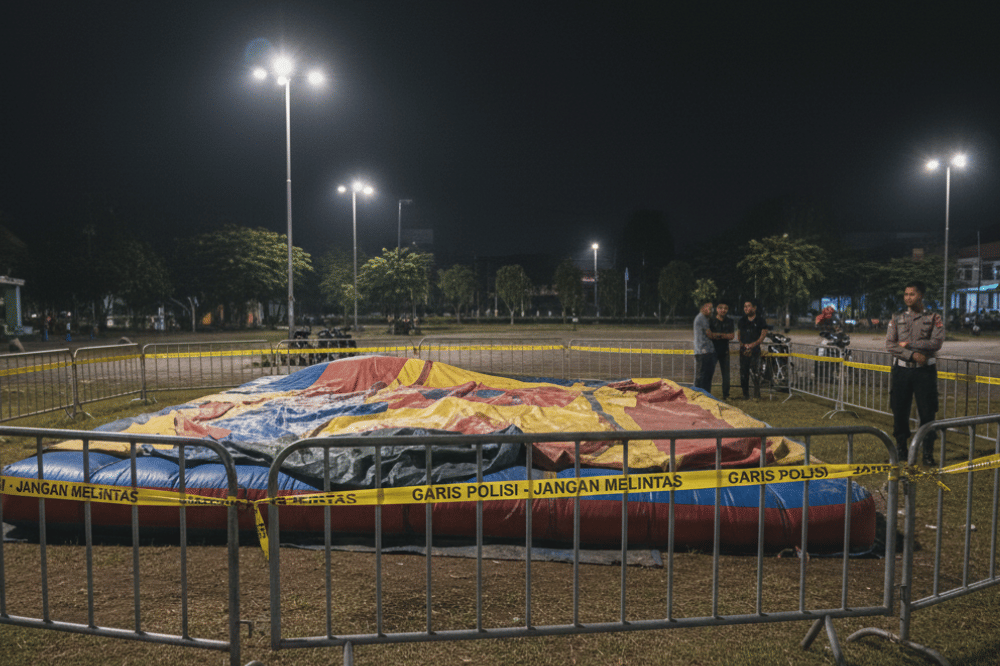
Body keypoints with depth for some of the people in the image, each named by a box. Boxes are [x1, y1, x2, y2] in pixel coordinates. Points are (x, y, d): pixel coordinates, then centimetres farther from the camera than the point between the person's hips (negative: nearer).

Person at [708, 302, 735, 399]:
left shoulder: (729, 322, 12)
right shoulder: (711, 321, 1)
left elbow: (732, 336, 2)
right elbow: (709, 334, -7)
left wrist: (717, 335, -11)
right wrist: (725, 335, -10)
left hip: (725, 350, 3)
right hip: (713, 350, -3)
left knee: (726, 373, 3)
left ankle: (725, 395, 11)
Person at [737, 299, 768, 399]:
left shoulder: (760, 320, 2)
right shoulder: (742, 320, 15)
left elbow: (763, 333, -2)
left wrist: (754, 344, -14)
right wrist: (742, 344, 0)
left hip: (755, 349, -4)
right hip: (743, 349, 4)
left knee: (756, 372, -8)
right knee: (743, 372, 4)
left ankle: (757, 394, -1)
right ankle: (745, 393, 13)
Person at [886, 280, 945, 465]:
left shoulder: (934, 318, 2)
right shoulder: (897, 318, 7)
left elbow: (936, 342, -12)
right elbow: (889, 345, -3)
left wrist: (908, 344, -11)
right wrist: (913, 355, -14)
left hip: (925, 370, -2)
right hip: (901, 369, 2)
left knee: (927, 413, 0)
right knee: (899, 412, 6)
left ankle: (928, 452, 11)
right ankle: (901, 449, 20)